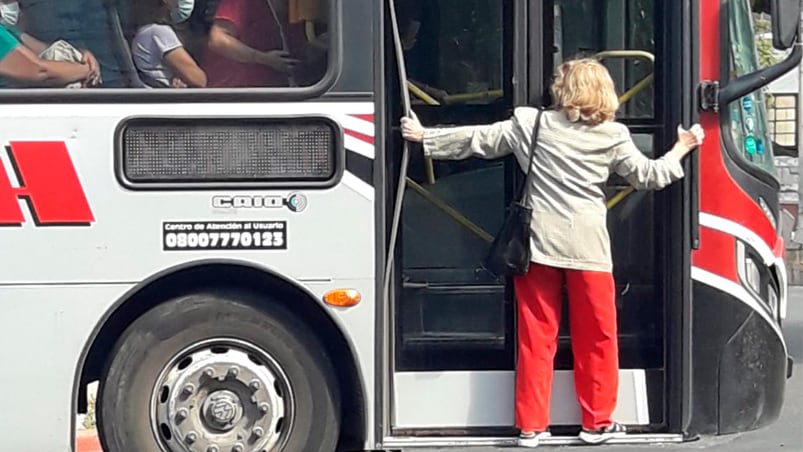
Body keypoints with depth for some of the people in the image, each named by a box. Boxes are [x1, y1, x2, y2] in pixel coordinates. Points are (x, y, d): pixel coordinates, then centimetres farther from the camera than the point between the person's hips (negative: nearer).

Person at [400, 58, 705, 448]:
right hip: (587, 246, -1)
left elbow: (478, 140, 5)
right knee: (596, 338, 11)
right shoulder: (613, 137, -1)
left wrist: (425, 137, 16)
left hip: (539, 243, 1)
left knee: (537, 338, 6)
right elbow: (649, 176, 7)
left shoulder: (531, 124, 0)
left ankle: (531, 426, 7)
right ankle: (597, 422, 17)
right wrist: (682, 147, 23)